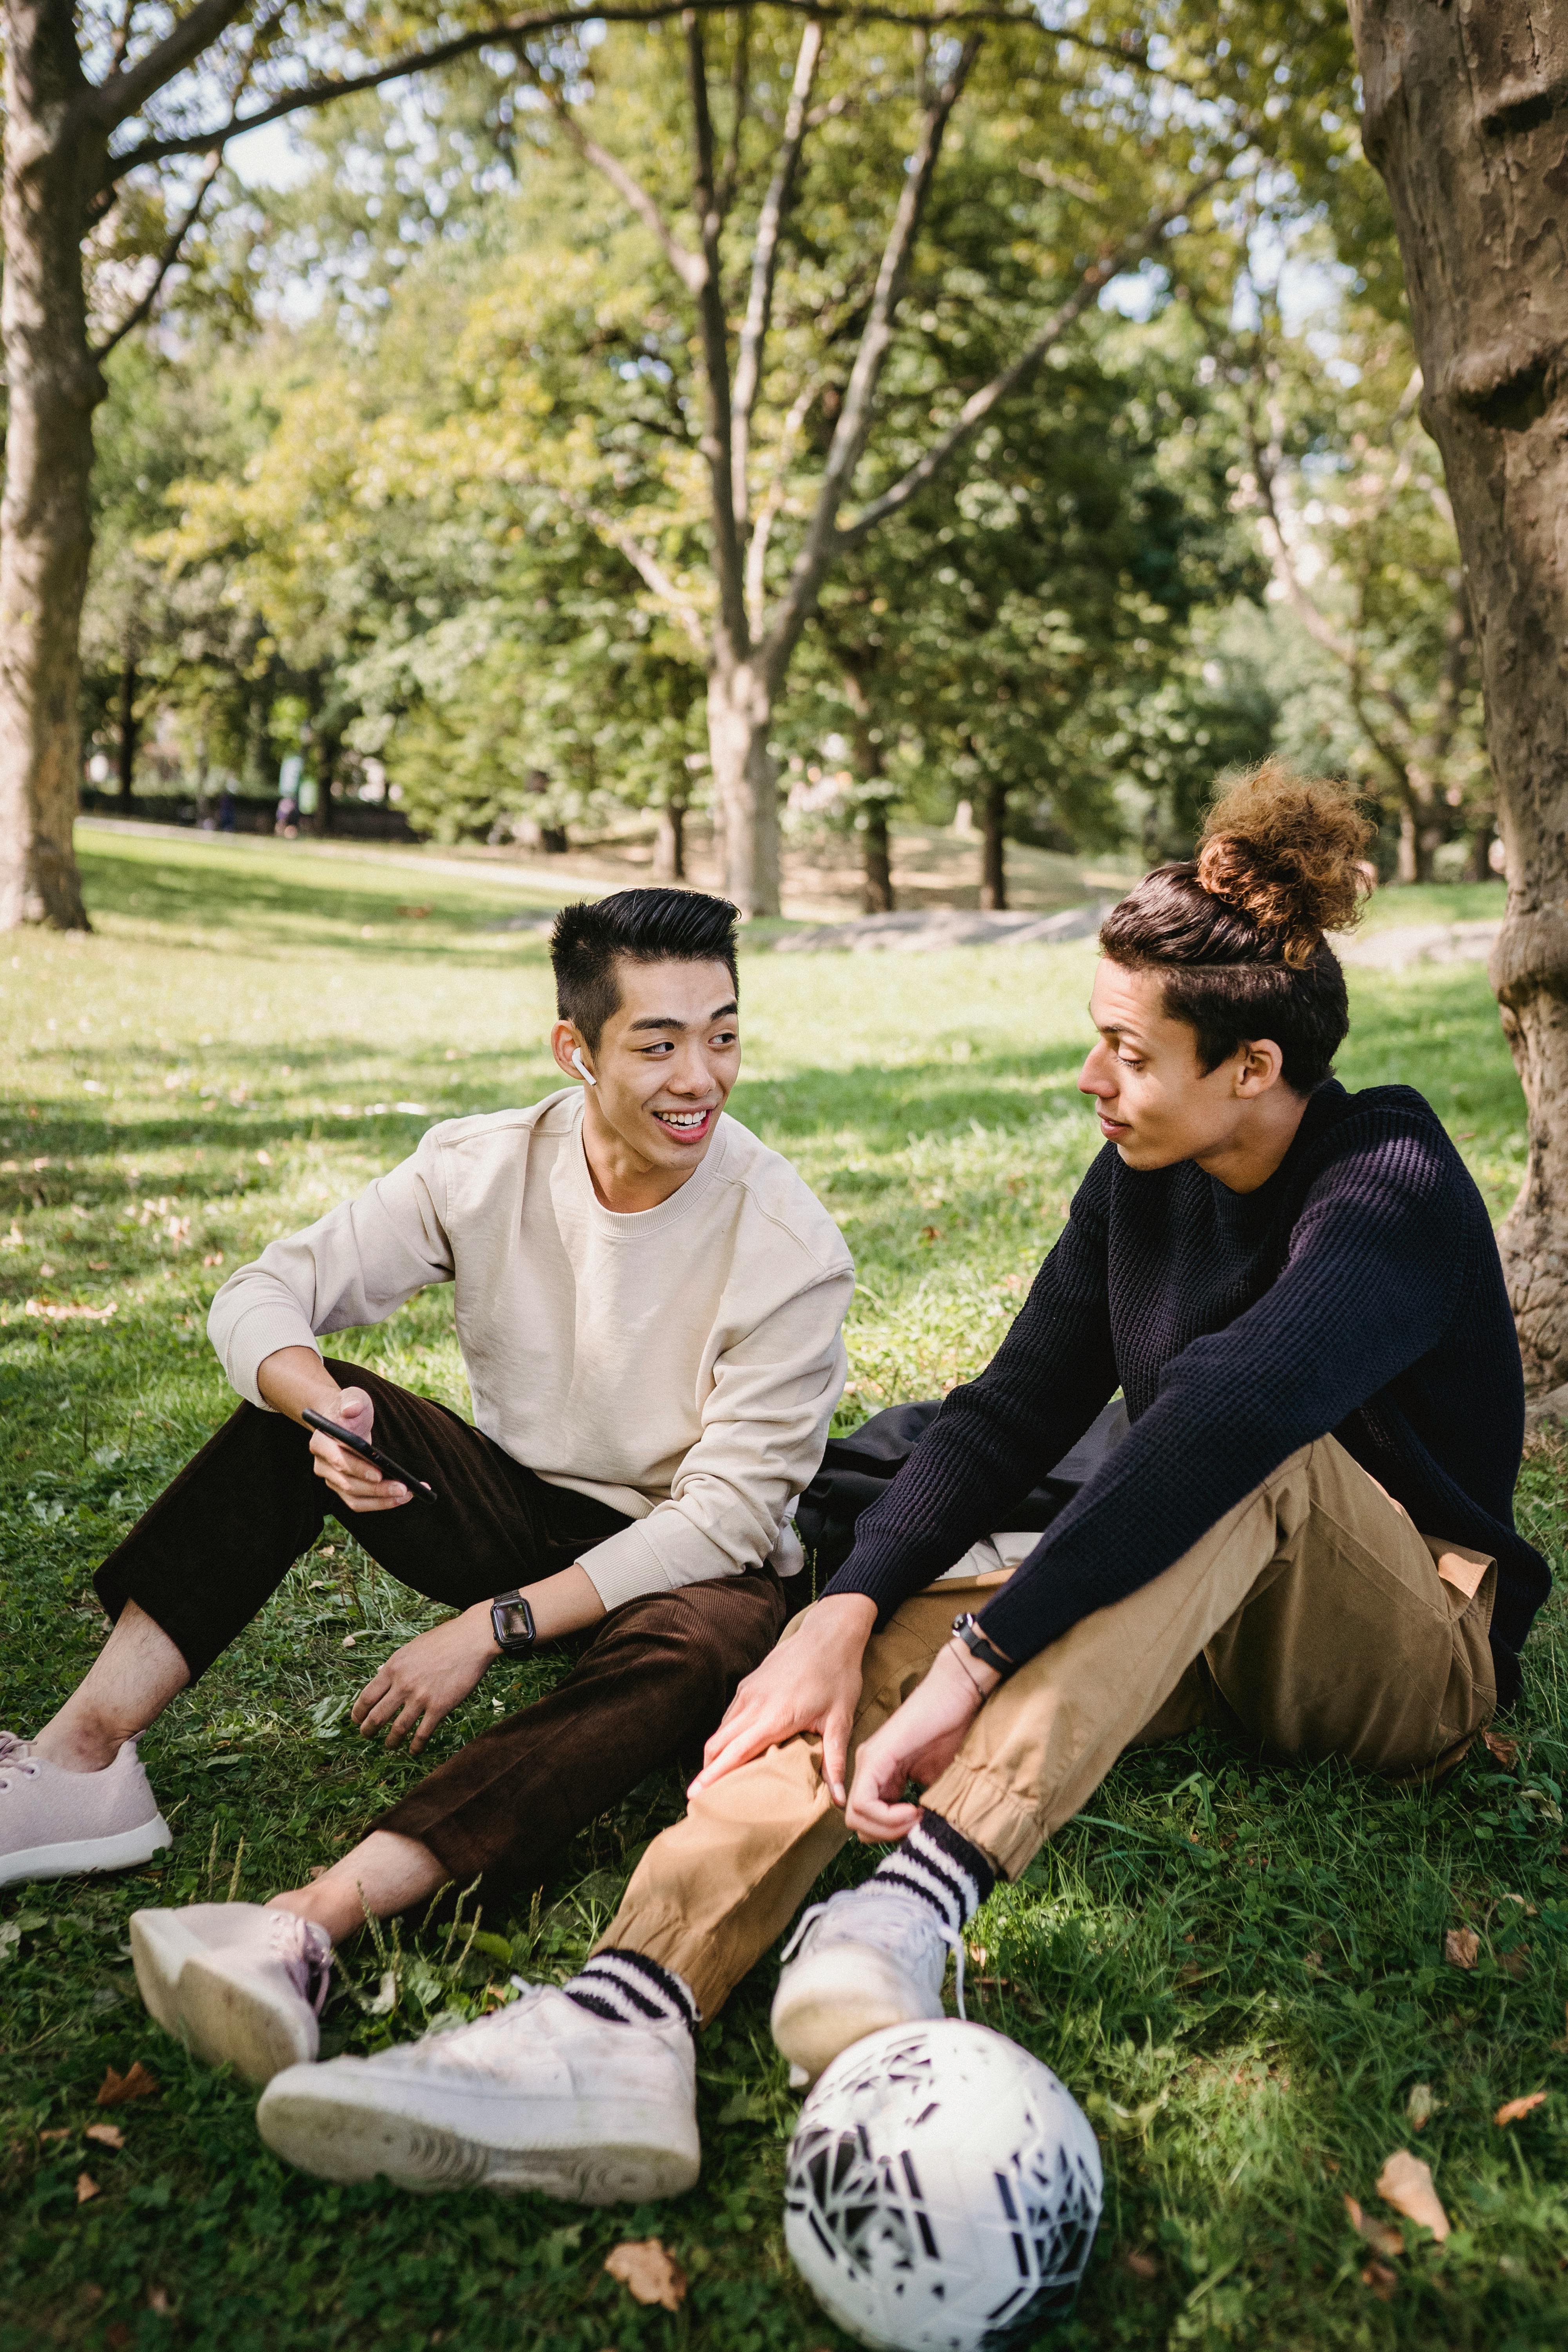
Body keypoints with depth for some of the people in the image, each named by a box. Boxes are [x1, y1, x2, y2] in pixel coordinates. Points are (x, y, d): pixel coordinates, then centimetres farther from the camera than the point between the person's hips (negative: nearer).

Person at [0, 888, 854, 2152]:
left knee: (706, 1646, -38)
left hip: (682, 1564, -3)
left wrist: (492, 1627, -25)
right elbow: (263, 1294, -8)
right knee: (301, 1407, -17)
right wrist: (317, 1403, -32)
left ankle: (313, 1920, -51)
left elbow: (726, 1515, -20)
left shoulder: (789, 1245, -20)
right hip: (519, 1508, 4)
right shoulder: (484, 1167, -10)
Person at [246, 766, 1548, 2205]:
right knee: (877, 1649, -21)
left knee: (1248, 1454, -37)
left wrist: (973, 1666, -45)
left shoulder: (1395, 1194, -21)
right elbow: (1015, 1411, -8)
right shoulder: (1144, 1178, 0)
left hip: (1414, 1644, -5)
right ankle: (627, 2022, -41)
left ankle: (919, 1897, -49)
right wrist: (849, 1614, -23)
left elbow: (1218, 1421, -39)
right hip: (1196, 1629, 5)